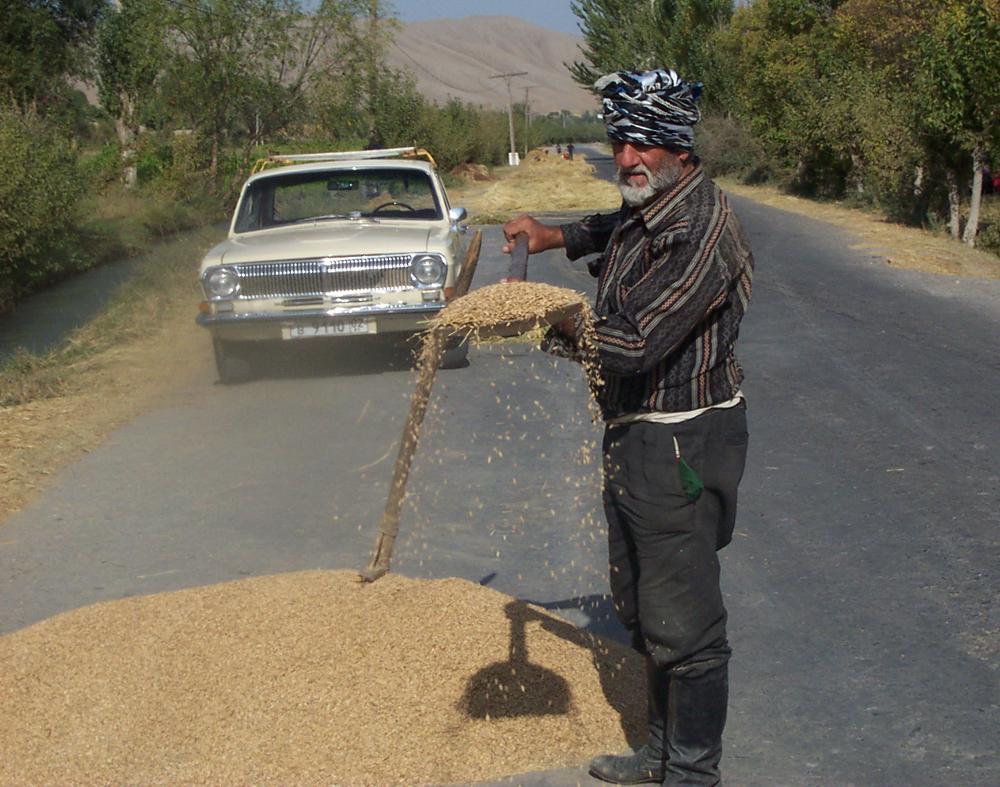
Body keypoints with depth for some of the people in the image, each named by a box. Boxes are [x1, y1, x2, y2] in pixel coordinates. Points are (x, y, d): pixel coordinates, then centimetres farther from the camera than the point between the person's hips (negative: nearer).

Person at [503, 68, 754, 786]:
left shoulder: (702, 227, -22)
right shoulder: (645, 209, 9)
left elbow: (638, 342, -27)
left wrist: (563, 328, -12)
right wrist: (557, 236, 21)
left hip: (684, 444, -10)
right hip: (633, 436, 10)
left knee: (681, 623, -1)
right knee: (640, 610, 20)